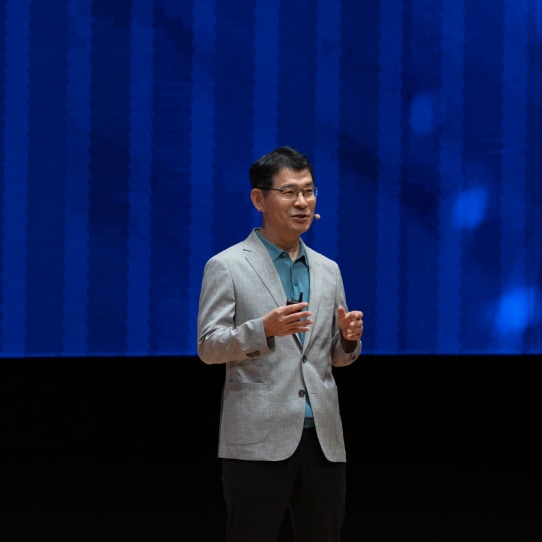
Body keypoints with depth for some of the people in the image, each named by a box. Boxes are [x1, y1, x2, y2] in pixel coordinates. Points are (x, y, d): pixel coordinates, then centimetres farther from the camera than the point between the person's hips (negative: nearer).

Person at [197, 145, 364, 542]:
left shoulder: (328, 270, 15)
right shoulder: (226, 267, 0)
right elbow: (208, 348, -6)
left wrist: (349, 337, -4)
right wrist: (265, 328, -23)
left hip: (323, 438, 5)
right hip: (258, 440, -5)